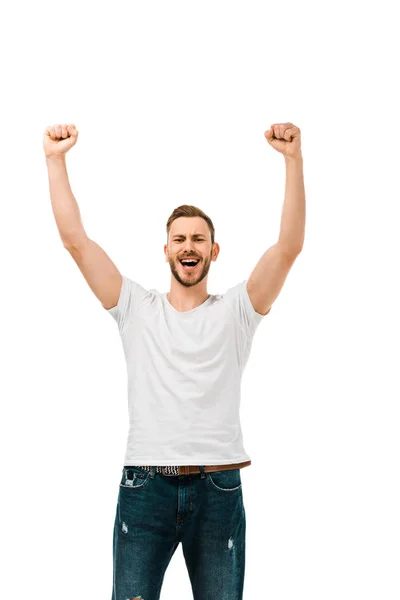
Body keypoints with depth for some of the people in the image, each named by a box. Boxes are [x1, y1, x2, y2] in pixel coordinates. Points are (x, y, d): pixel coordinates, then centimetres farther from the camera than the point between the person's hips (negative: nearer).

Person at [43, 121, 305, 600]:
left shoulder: (236, 310, 7)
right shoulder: (136, 308, 9)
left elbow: (289, 246, -6)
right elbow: (75, 239, 3)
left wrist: (294, 158, -14)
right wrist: (55, 159, -2)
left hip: (218, 488, 0)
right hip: (145, 486, 0)